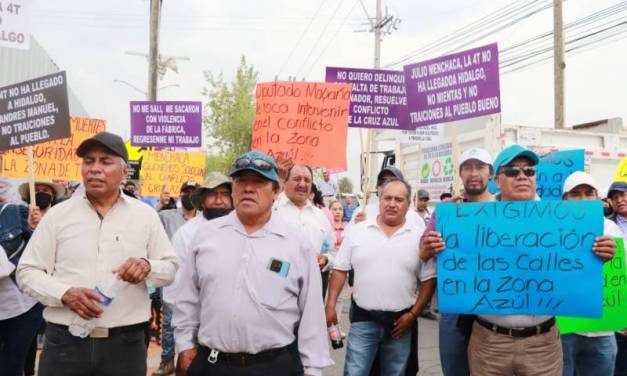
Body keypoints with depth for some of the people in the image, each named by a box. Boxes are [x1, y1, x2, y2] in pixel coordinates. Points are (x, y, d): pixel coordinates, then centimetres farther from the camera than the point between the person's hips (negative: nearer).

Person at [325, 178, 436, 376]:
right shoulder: (357, 231, 0)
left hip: (400, 320, 1)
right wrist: (330, 305, -1)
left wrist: (413, 314, -6)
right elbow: (340, 270, 4)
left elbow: (429, 279, 0)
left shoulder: (419, 236, -2)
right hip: (363, 318, 0)